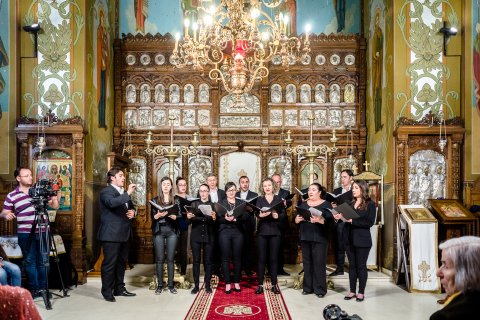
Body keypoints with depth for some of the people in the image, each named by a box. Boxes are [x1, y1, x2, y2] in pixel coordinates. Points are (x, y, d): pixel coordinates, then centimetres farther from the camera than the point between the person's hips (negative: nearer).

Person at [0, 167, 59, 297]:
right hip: (25, 234, -1)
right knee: (29, 261, 6)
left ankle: (43, 288, 18)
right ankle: (34, 289, 17)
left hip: (42, 232, 1)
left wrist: (55, 198, -12)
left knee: (43, 260, 6)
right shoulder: (11, 196, 1)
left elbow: (54, 206, 8)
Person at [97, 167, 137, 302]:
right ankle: (107, 292, 9)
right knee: (110, 264, -2)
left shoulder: (124, 193, 16)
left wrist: (133, 211, 5)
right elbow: (112, 203, -30)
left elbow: (131, 206, 27)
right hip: (111, 234, -8)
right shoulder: (106, 191, -9)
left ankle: (119, 288, 26)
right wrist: (128, 193, -27)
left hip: (124, 234, 8)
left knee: (121, 262, 15)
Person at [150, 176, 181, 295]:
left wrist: (172, 216, -16)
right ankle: (160, 285, 10)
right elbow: (152, 217, 1)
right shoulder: (155, 200, 7)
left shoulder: (175, 200, 7)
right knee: (159, 259, 1)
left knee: (170, 259, 2)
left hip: (172, 232, 0)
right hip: (159, 232, 0)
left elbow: (179, 216, 3)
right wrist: (158, 215, -18)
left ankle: (171, 285, 11)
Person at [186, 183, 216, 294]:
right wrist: (189, 217, -17)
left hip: (208, 236, -1)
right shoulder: (194, 204, 11)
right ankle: (196, 285, 12)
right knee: (196, 260, 3)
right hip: (196, 236, 1)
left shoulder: (213, 205, 6)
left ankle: (207, 285, 13)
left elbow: (216, 223, -1)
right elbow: (190, 221, 4)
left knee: (208, 261, 3)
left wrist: (214, 218, -22)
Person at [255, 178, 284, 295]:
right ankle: (260, 284, 9)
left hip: (275, 231, 0)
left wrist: (277, 216, -22)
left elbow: (283, 213, -1)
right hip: (262, 231, 0)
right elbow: (256, 213, -7)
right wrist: (261, 215, -29)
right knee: (261, 258, 2)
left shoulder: (278, 199, 7)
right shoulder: (260, 200, 7)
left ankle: (274, 284, 12)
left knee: (274, 258, 4)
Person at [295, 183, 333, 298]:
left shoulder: (326, 204, 0)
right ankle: (308, 287, 21)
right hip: (305, 237, 4)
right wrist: (297, 219, -12)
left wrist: (320, 220, -27)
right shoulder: (303, 204, 13)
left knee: (319, 263, -1)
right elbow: (296, 219, 10)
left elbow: (330, 221, -11)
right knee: (307, 262, 9)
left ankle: (320, 289, 9)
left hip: (319, 238, -4)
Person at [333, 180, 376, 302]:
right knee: (352, 265, 11)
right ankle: (352, 291, 20)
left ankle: (361, 292, 15)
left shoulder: (370, 204, -5)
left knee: (361, 266, 4)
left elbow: (370, 222, -14)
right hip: (349, 239, 5)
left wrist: (352, 221, -21)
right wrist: (339, 217, -9)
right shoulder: (350, 204, 10)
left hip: (362, 240, -5)